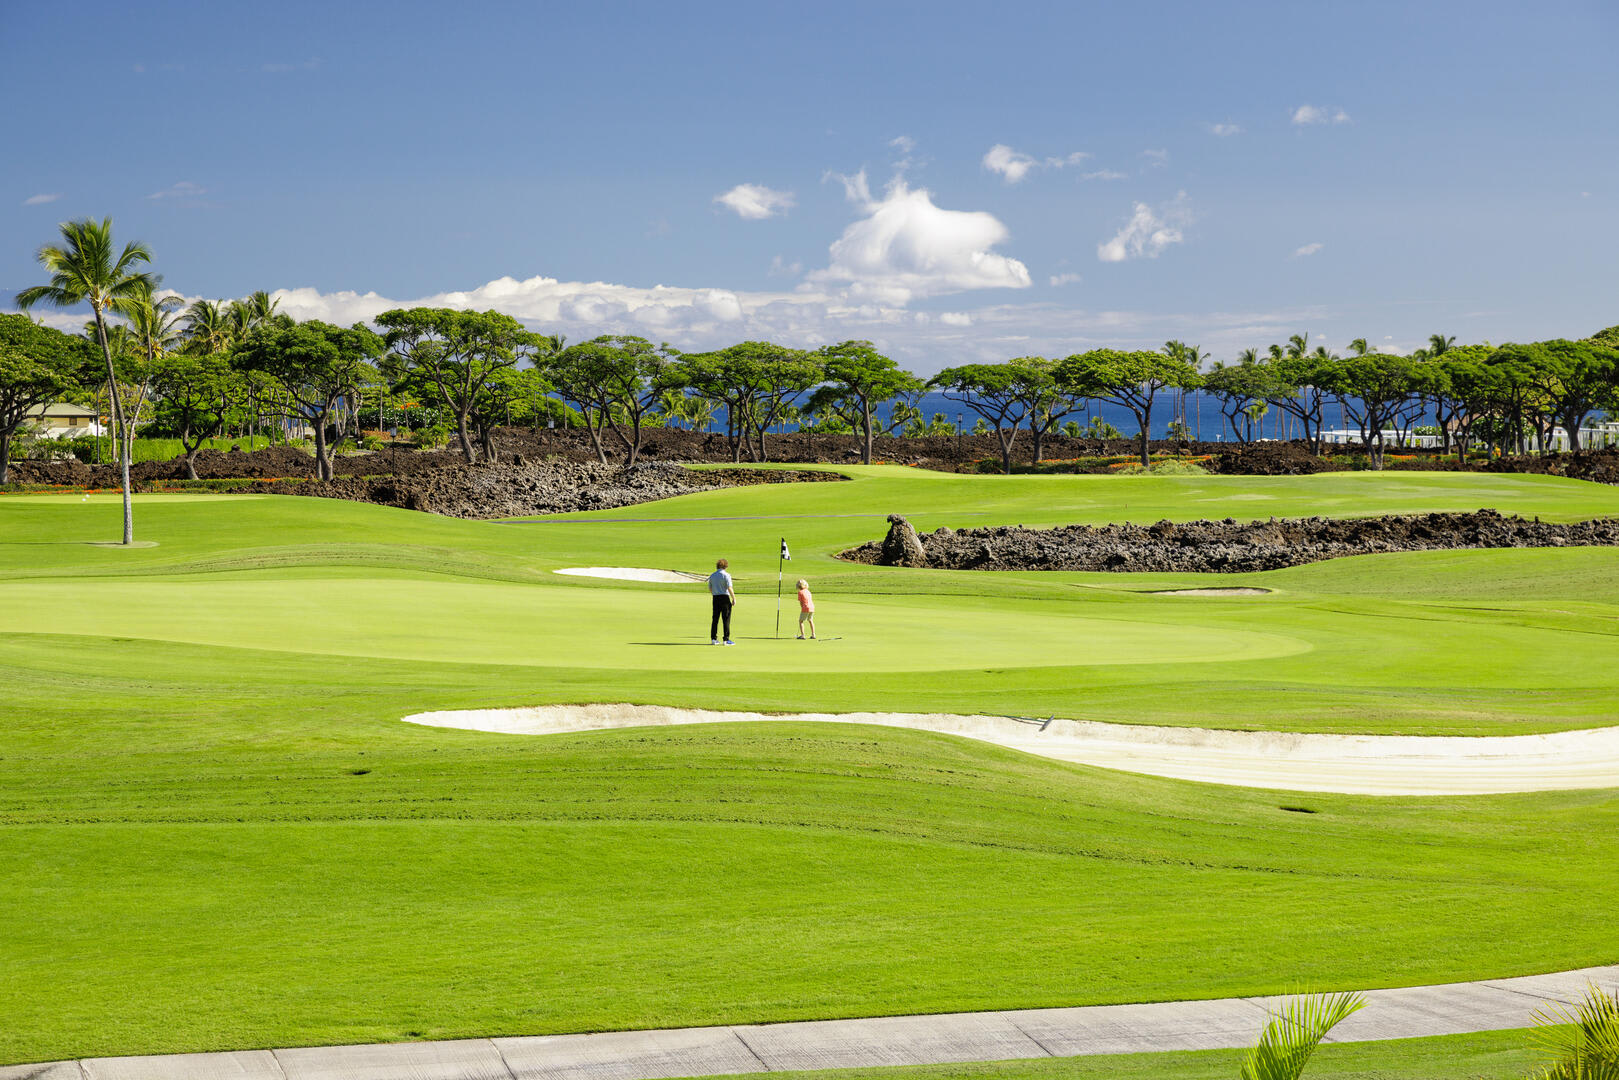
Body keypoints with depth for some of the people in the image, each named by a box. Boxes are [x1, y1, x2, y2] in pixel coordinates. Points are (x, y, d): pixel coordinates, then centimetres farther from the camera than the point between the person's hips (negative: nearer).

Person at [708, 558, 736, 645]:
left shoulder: (712, 576, 10)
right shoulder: (726, 575, -8)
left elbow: (710, 589, 16)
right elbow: (730, 588, -16)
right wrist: (734, 598, -10)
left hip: (715, 598, 5)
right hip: (725, 597, -5)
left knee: (715, 619, 10)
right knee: (726, 619, -1)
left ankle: (713, 639, 10)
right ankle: (726, 639, -3)